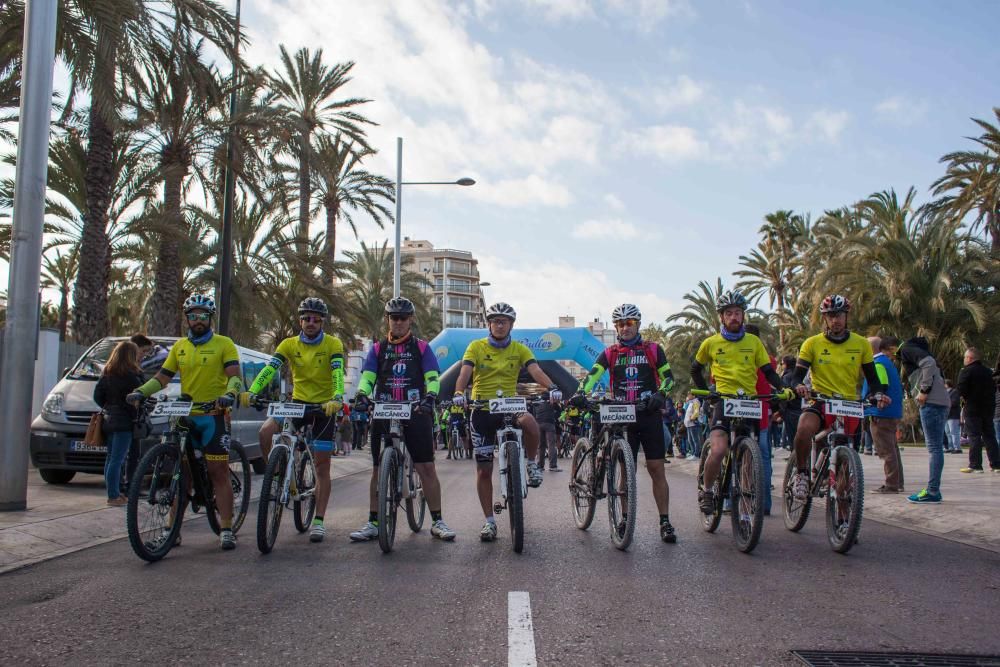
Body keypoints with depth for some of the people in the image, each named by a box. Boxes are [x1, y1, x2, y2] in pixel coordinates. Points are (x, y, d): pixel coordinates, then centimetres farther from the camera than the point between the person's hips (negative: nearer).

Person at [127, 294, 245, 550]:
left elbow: (235, 375, -10)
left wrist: (229, 394, -32)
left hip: (213, 415, -4)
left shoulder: (223, 344, -1)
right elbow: (162, 377, 12)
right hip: (185, 416, 5)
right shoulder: (179, 347, 13)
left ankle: (226, 530, -3)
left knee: (219, 472, -5)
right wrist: (140, 392, -7)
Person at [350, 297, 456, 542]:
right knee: (379, 469, 4)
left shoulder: (421, 347, 8)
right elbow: (367, 377, 1)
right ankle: (373, 523, 12)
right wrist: (362, 396, -20)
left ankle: (437, 522, 2)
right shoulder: (378, 349, 13)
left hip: (416, 413, -2)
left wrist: (429, 398, -23)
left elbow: (432, 377, -3)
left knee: (427, 467, -5)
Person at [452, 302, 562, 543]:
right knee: (484, 469, 1)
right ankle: (489, 521, 14)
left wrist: (552, 388, -33)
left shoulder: (520, 349, 2)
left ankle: (531, 463, -7)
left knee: (529, 421, -36)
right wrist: (459, 393, -35)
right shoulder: (476, 347, -1)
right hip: (482, 409, 0)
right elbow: (464, 373, -14)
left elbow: (536, 371, -13)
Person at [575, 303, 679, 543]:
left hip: (649, 415, -1)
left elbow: (668, 377, 4)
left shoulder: (653, 349, 6)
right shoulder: (610, 353, 8)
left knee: (657, 469, -2)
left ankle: (665, 522, 2)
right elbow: (592, 374, -6)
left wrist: (660, 395, -16)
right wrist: (581, 393, -25)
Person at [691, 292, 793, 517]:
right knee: (719, 449, -23)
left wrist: (782, 389, -10)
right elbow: (696, 369, 18)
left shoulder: (753, 341, 8)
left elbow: (767, 370, 7)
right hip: (723, 400, -3)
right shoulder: (710, 343, 3)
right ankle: (706, 491, 0)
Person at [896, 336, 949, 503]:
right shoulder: (912, 352, 26)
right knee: (935, 447, 11)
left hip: (931, 402, -10)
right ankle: (933, 489, 14)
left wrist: (924, 391, -15)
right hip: (941, 402, 10)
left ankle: (932, 491, -8)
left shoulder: (907, 349, 0)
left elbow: (929, 363, -17)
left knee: (934, 448, -9)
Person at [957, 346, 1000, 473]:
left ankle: (975, 465, -7)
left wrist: (966, 397, 3)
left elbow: (961, 391, -16)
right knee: (989, 436, 11)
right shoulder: (988, 371, 11)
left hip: (973, 408, -6)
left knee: (974, 437, -4)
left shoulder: (966, 372, -10)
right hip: (988, 408, 6)